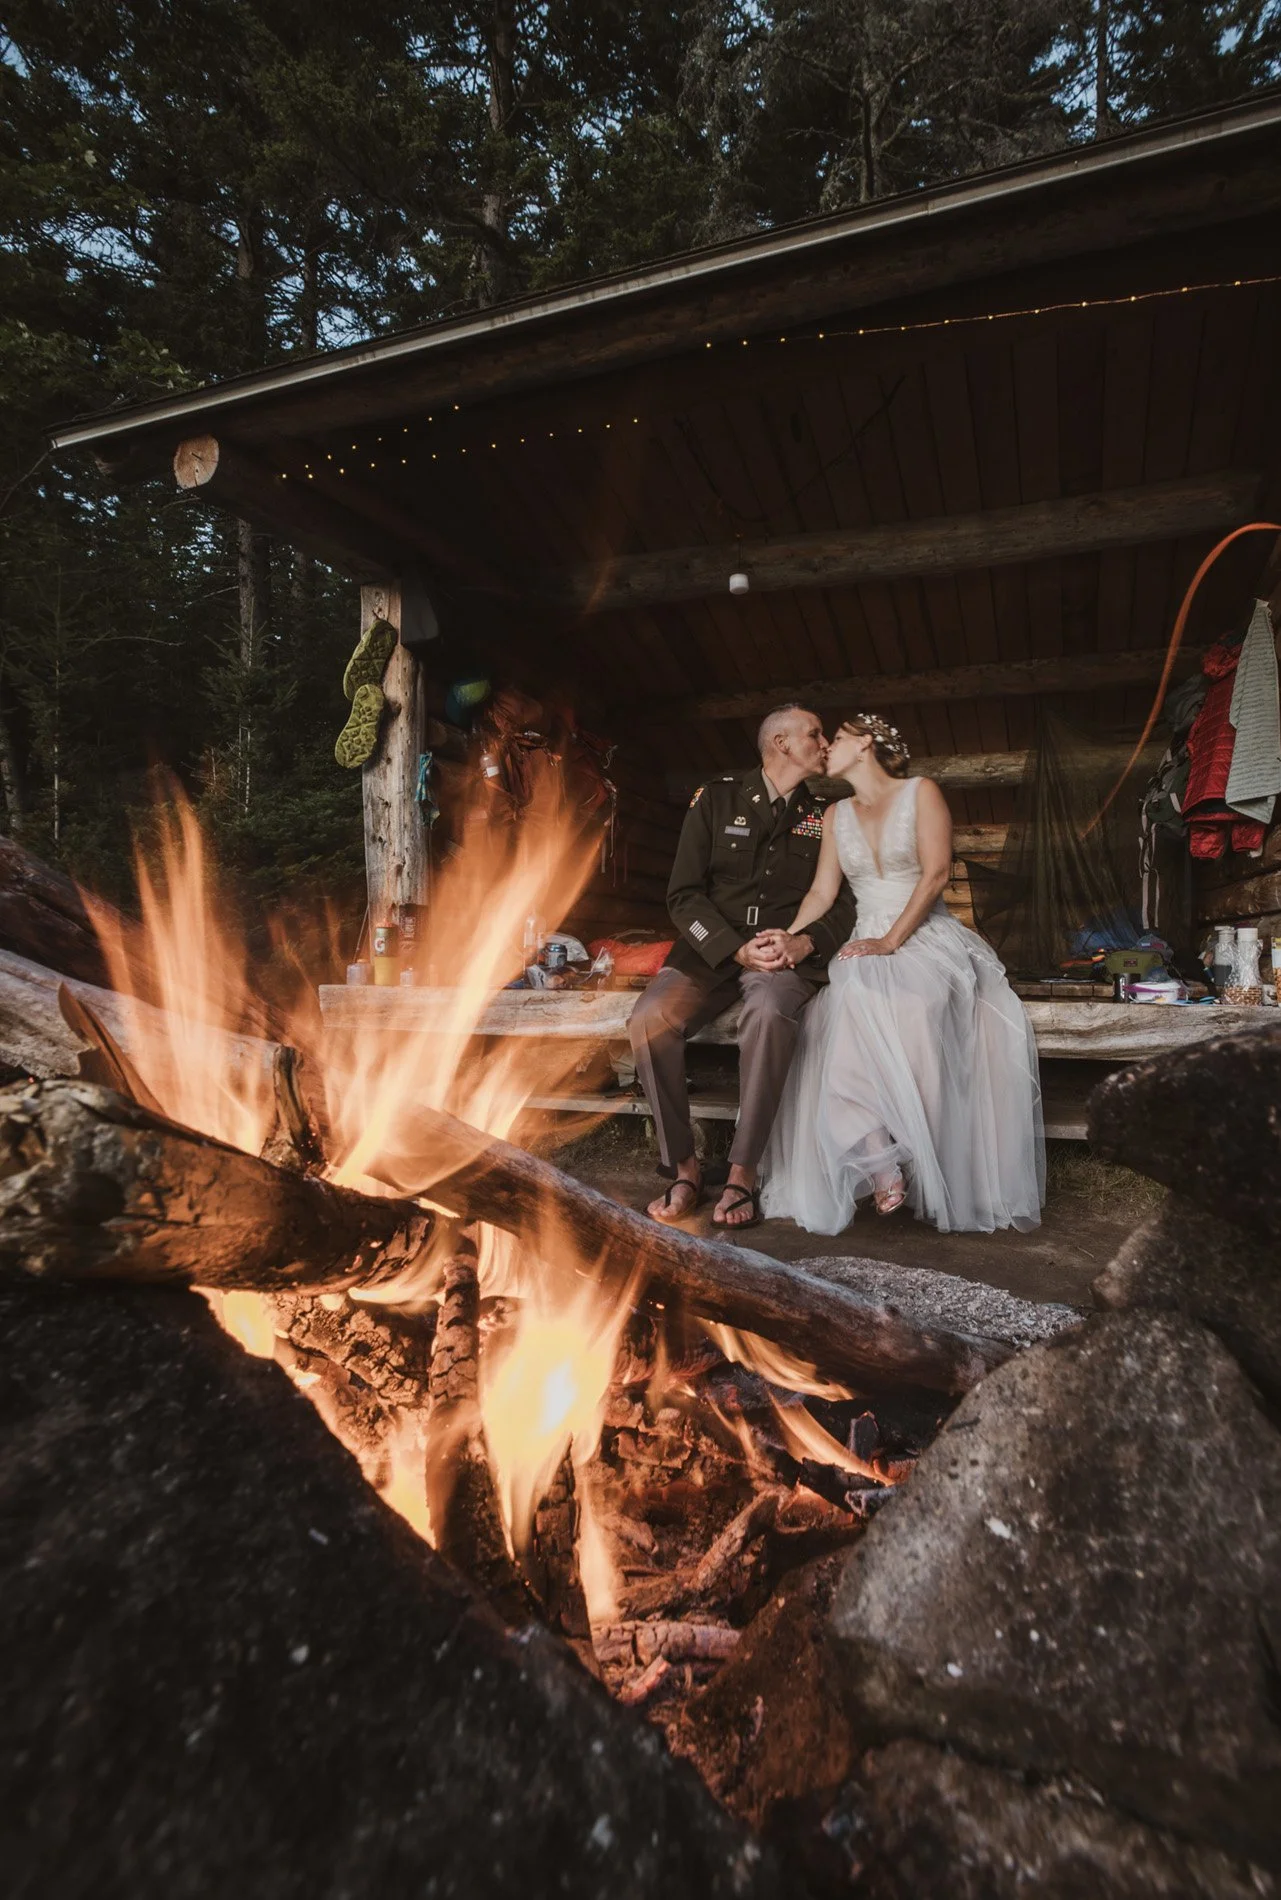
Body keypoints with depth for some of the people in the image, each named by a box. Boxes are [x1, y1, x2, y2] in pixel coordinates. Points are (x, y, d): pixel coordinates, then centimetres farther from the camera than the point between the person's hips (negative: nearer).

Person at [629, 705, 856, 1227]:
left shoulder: (824, 816, 13)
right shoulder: (715, 799, 7)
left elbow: (846, 900, 7)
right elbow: (684, 894, 1)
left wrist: (805, 942, -14)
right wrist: (738, 949, -12)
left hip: (787, 955, 0)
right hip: (711, 948, 1)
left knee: (770, 1013, -36)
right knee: (650, 1017, -28)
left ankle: (742, 1174, -25)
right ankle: (684, 1168, -14)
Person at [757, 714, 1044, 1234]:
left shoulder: (921, 793, 4)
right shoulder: (836, 815, 19)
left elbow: (936, 874, -7)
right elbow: (822, 892, 9)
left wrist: (891, 941, -17)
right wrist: (791, 935, -11)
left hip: (926, 940, -4)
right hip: (866, 949, 4)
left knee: (910, 1015, -35)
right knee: (849, 1020, -29)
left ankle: (926, 1168, -23)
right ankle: (882, 1169, -26)